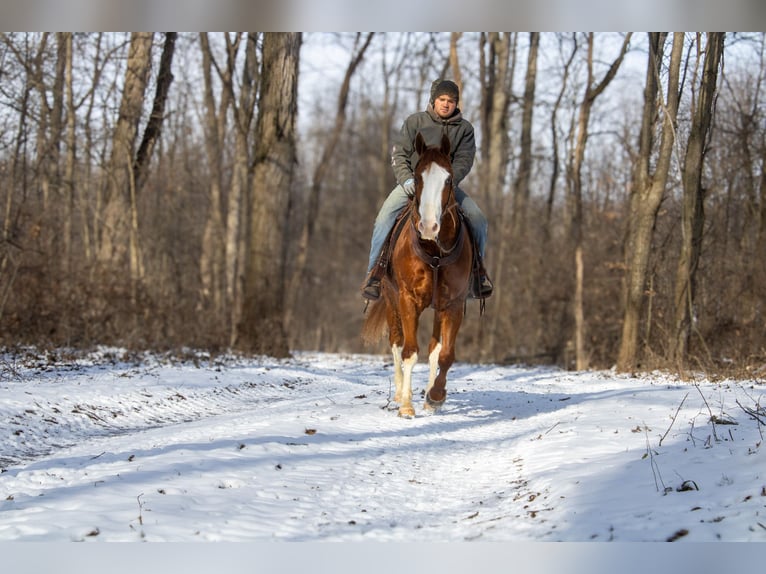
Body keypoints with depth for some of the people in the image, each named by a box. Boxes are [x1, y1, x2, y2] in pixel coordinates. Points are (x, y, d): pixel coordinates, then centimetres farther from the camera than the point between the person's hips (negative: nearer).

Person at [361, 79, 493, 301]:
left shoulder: (464, 128, 4)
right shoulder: (415, 121, 1)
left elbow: (464, 160, -6)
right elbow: (399, 154, -2)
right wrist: (406, 179, -20)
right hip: (412, 183, -1)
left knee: (477, 218, -15)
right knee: (385, 217, -24)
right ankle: (374, 271, -16)